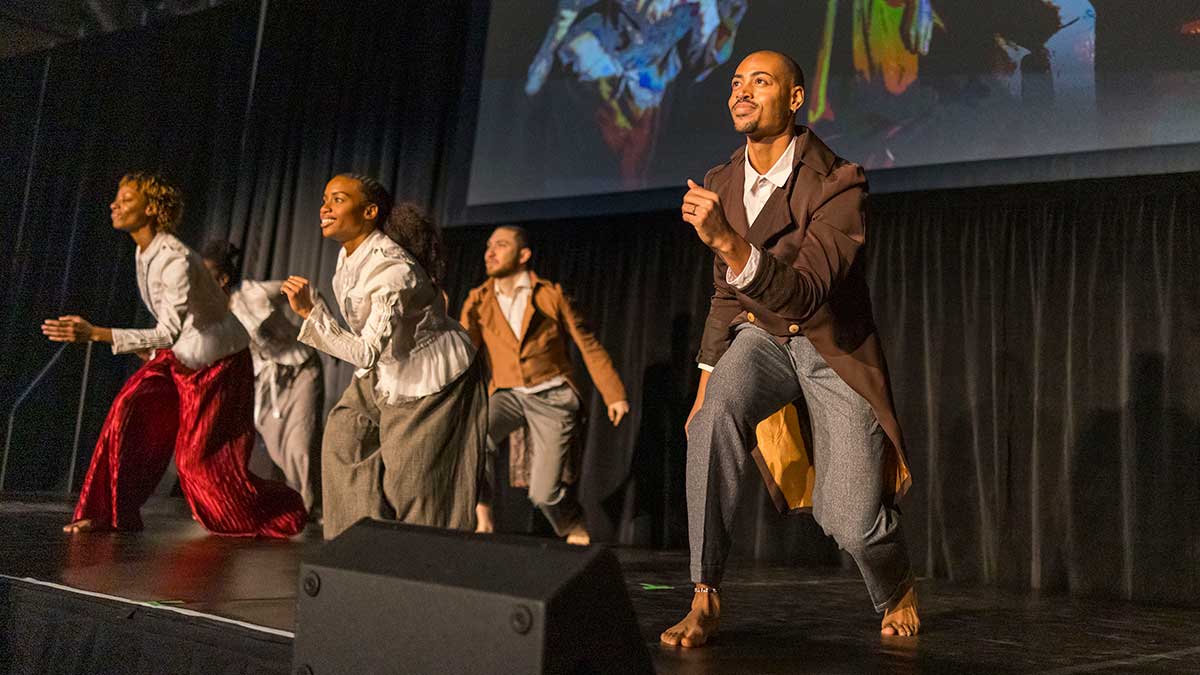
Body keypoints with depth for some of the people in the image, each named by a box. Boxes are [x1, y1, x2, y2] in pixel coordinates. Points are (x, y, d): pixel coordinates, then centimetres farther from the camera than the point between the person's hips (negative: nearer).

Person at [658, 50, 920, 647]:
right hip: (759, 336, 4)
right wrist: (704, 381, 9)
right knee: (715, 414, -32)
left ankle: (898, 593, 25)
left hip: (834, 348, -3)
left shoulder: (838, 182, -18)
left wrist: (729, 241, -44)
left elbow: (803, 297, -30)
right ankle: (706, 600, -22)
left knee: (849, 519, -13)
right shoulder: (719, 184, 1)